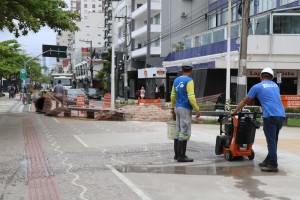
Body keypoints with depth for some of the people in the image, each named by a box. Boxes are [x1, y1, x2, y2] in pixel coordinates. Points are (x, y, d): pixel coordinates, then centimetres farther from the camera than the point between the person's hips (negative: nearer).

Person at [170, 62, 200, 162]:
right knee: (185, 132, -6)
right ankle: (181, 156, -6)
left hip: (178, 108, 8)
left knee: (178, 131, 12)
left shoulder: (176, 80, 10)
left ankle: (177, 154, 16)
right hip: (185, 109, -8)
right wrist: (197, 109, -15)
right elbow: (191, 97, -20)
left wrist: (172, 107, 27)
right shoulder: (189, 80, -13)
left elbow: (173, 95, 16)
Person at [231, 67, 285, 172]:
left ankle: (273, 165, -6)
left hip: (270, 116, -6)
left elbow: (245, 101, 14)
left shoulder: (257, 87, 6)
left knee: (271, 141, -5)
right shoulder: (275, 86, 22)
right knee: (273, 140, 14)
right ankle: (268, 161, 23)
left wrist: (235, 111, 26)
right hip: (281, 115, 6)